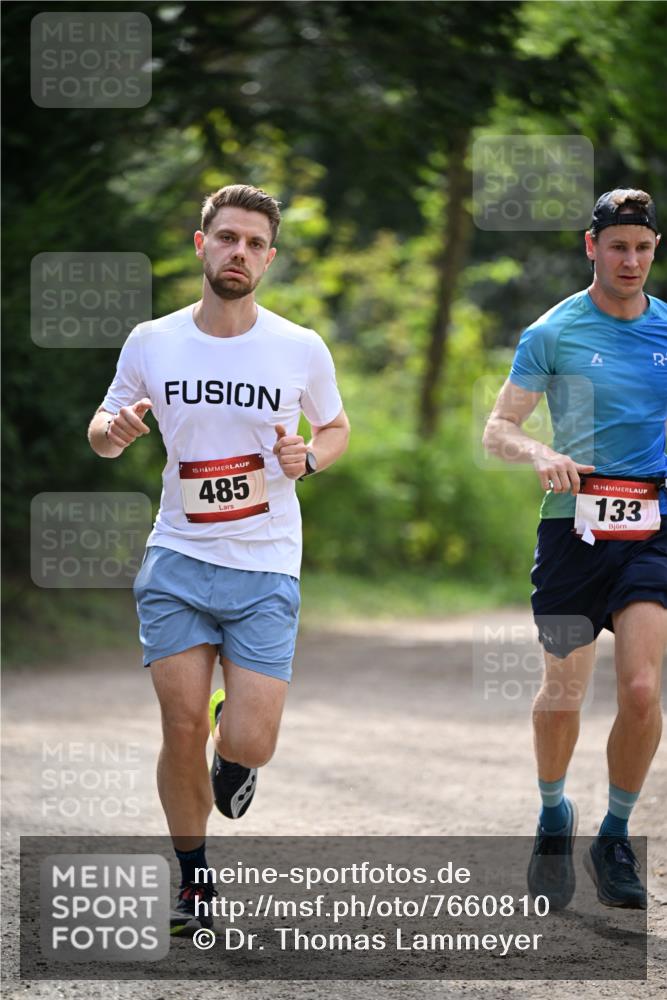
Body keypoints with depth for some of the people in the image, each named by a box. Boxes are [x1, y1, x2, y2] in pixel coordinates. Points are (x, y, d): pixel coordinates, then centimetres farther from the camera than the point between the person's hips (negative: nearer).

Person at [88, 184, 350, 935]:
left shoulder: (301, 350, -3)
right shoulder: (151, 343, 0)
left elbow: (336, 427, 14)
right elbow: (104, 429, 13)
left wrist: (308, 457, -9)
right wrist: (113, 430, -11)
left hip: (265, 570, -1)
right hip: (177, 562, 1)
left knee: (245, 746, -8)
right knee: (183, 729, -3)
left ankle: (237, 733, 31)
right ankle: (193, 881, 17)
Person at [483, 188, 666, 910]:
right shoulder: (552, 333, 0)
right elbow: (497, 429, 0)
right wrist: (539, 454, -20)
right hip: (572, 526, -1)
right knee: (563, 692, 2)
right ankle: (554, 818, 28)